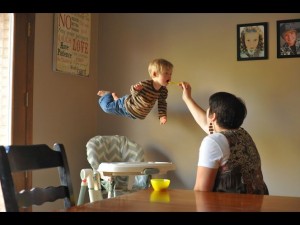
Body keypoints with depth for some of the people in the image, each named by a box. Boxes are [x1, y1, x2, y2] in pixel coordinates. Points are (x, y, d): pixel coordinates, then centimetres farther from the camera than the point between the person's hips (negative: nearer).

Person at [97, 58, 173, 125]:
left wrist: (162, 115, -18)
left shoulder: (164, 91, -22)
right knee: (107, 107, 1)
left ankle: (115, 97, 55)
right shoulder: (145, 84, -35)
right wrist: (135, 89, -45)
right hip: (126, 105, -6)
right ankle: (107, 94, 33)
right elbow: (133, 92, -21)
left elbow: (162, 103, -6)